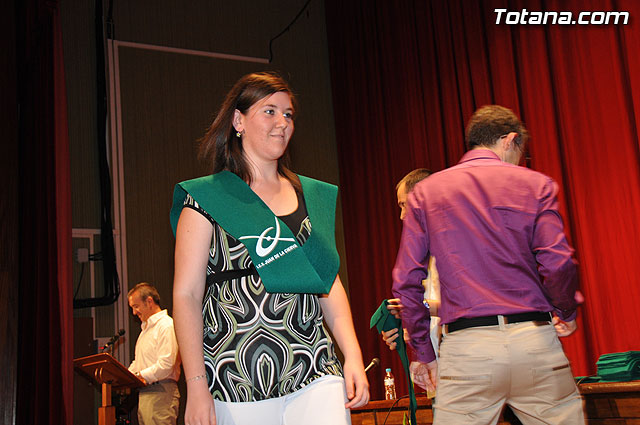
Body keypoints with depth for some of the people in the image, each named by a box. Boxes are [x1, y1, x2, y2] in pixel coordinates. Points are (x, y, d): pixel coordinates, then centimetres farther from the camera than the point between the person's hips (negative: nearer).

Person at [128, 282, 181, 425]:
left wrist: (139, 376, -17)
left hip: (161, 393, -9)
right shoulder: (146, 328, 24)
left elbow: (166, 365, -19)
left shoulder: (167, 326, -10)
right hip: (144, 394, 9)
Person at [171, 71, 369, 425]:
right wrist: (197, 386, -11)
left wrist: (352, 355, 5)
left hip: (316, 377, 4)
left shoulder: (315, 196, 15)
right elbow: (186, 295, -4)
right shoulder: (205, 199, 1)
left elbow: (330, 281, 16)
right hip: (236, 382, -3)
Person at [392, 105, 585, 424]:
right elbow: (557, 264, -6)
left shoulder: (425, 192, 10)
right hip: (535, 341, 0)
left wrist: (423, 352, 12)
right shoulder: (535, 184, 6)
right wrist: (567, 313, 14)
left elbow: (406, 281, 4)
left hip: (465, 349, 1)